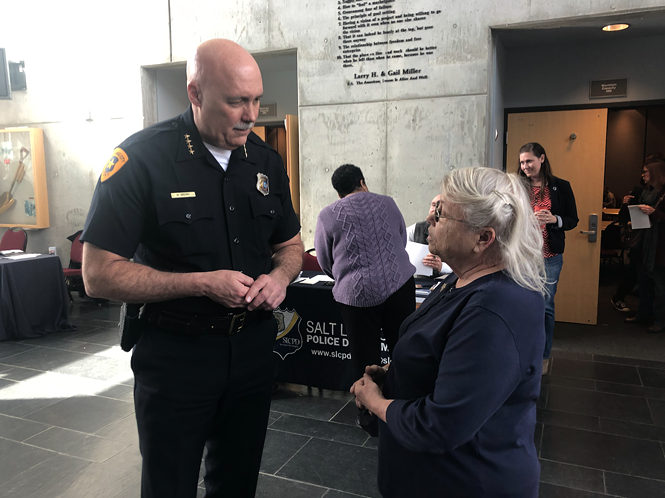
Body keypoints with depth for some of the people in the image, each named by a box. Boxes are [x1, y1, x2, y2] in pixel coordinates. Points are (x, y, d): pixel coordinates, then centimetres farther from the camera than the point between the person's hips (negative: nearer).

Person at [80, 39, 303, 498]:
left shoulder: (266, 160, 2)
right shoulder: (141, 158, -15)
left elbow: (290, 244, 13)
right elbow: (100, 274, -16)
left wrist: (280, 276, -10)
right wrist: (203, 283, -24)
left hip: (252, 348, 5)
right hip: (176, 353, -4)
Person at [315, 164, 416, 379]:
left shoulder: (327, 216, 0)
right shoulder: (388, 203, 7)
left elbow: (325, 264, 6)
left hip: (357, 295, -2)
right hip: (400, 286, 3)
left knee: (366, 361, 8)